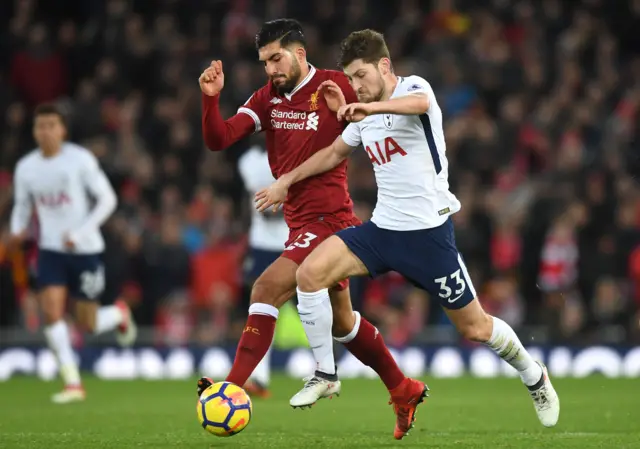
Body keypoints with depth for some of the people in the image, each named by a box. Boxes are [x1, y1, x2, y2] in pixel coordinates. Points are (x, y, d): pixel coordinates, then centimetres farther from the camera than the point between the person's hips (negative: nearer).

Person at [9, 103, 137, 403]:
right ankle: (72, 383, -10)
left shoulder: (80, 159, -9)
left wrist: (80, 233, -16)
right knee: (51, 311, -15)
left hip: (85, 250, -3)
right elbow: (22, 205, 15)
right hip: (51, 251, 3)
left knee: (88, 325, 2)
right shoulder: (26, 167, 2)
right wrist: (18, 229, -7)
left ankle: (120, 314, 38)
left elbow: (107, 199, -7)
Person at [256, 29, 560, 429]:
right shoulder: (365, 117, 12)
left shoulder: (413, 86, -10)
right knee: (310, 273, -14)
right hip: (383, 228, 6)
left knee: (474, 327, 1)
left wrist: (371, 107, -55)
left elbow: (419, 103, -37)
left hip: (428, 231, -6)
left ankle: (534, 376, 29)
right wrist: (287, 181, 25)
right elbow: (334, 153, 30)